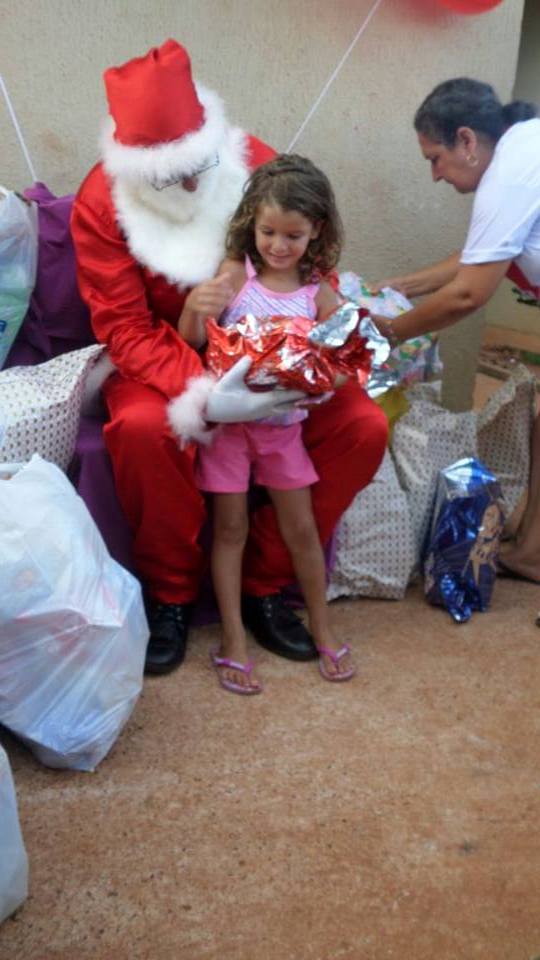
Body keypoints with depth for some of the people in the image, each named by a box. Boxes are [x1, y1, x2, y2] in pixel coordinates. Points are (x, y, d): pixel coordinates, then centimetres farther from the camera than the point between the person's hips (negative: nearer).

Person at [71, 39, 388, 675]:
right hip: (165, 360, -2)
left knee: (364, 428, -18)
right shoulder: (101, 203, -18)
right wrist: (203, 396, -38)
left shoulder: (257, 165, -13)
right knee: (141, 428, -36)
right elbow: (126, 332, -20)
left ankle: (263, 584, -3)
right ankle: (171, 593, -10)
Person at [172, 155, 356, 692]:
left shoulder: (319, 293, -4)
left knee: (301, 529, 10)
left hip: (284, 423, 2)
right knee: (230, 528, 6)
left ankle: (322, 628, 28)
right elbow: (191, 341, -13)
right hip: (227, 419, -1)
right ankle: (233, 641, 16)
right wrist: (195, 303, -32)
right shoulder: (233, 274, -9)